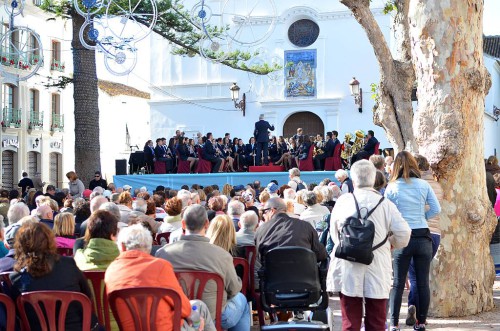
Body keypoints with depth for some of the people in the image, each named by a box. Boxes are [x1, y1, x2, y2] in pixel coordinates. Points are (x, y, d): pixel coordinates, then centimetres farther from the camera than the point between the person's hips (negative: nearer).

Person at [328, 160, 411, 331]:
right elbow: (403, 233, -7)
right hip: (377, 270, -1)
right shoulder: (385, 204, -4)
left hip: (347, 270, 1)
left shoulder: (343, 201, 0)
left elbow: (334, 233, 10)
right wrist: (391, 244, 14)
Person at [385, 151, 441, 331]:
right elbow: (436, 209, 0)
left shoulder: (392, 188, -5)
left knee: (398, 283, 5)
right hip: (423, 237, 1)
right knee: (423, 282, 9)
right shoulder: (424, 185, -1)